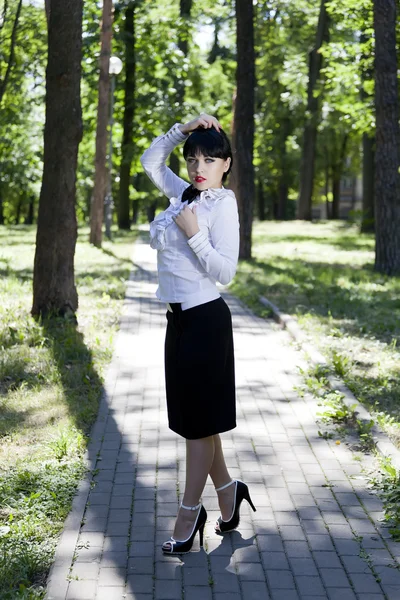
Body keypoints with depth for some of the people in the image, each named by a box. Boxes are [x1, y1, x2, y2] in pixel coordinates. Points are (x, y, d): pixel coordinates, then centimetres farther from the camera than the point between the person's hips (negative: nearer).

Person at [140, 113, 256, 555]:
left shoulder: (223, 205, -11)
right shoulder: (185, 193, 9)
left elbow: (225, 272, -16)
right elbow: (150, 162, 23)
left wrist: (193, 234, -20)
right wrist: (182, 129, 11)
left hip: (205, 319, -8)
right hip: (179, 318, 8)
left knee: (198, 419, 2)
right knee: (192, 417, 15)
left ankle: (189, 514, 12)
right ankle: (227, 491, 30)